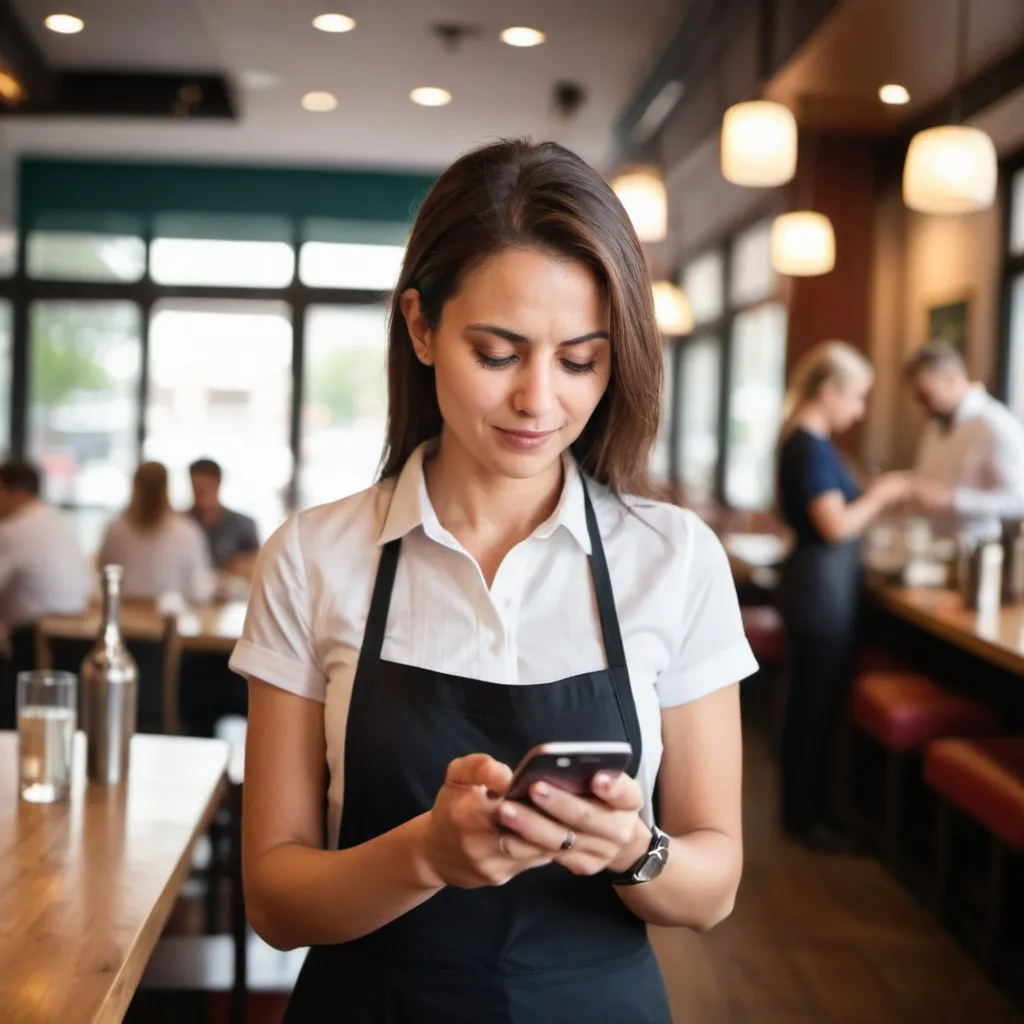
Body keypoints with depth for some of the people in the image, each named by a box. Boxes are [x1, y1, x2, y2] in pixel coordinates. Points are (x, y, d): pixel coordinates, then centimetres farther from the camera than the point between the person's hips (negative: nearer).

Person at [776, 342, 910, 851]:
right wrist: (880, 496, -9)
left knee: (813, 700, 16)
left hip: (819, 583, 10)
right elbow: (835, 526, -22)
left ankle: (806, 808, 26)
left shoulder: (803, 441, 12)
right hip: (824, 585, -10)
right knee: (818, 703, 0)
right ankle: (806, 815, 11)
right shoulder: (812, 447, -18)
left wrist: (873, 495, 13)